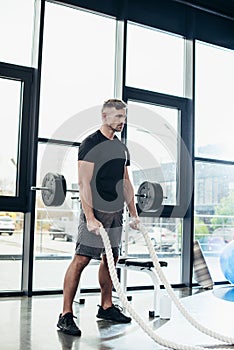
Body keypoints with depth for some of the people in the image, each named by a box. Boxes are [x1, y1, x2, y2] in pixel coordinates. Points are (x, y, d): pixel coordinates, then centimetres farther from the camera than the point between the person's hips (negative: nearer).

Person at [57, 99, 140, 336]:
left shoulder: (122, 148, 15)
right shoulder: (91, 144, -9)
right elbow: (84, 183, -16)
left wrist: (134, 215, 12)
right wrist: (90, 218, -24)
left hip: (116, 211, 8)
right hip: (96, 209, -8)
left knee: (111, 259, 13)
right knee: (81, 259, -11)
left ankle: (106, 307, 26)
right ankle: (66, 315, -5)